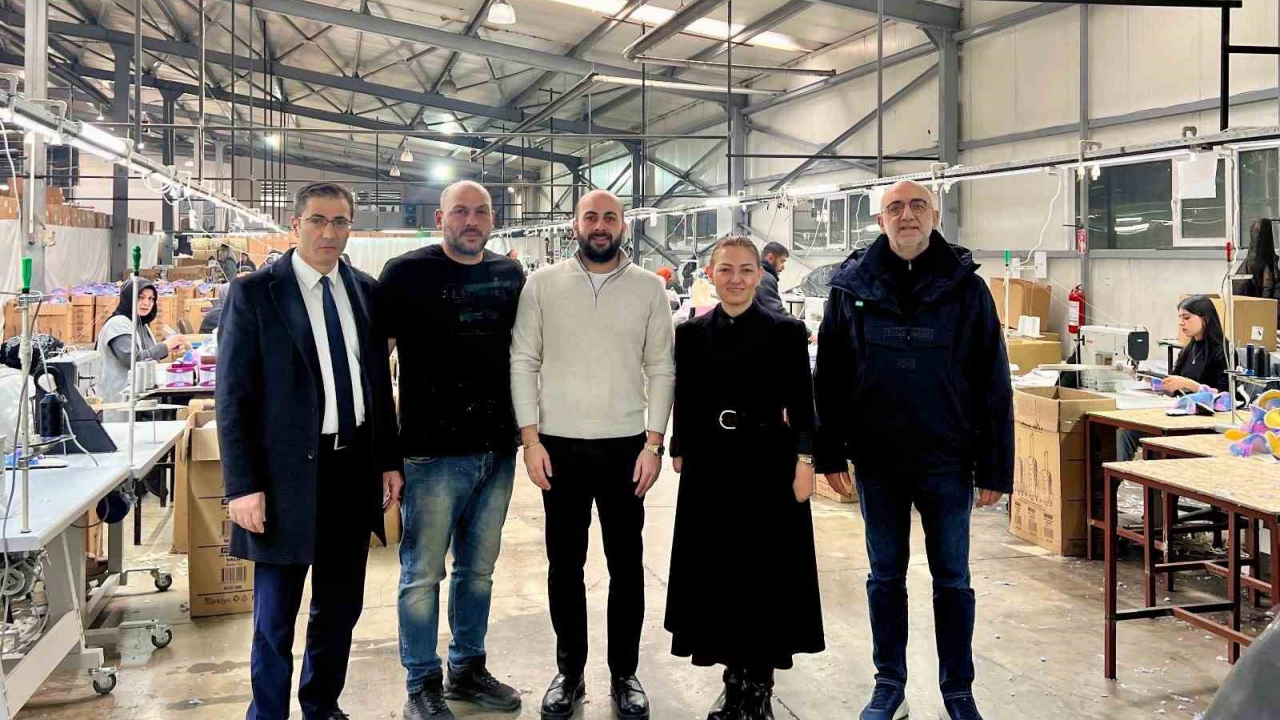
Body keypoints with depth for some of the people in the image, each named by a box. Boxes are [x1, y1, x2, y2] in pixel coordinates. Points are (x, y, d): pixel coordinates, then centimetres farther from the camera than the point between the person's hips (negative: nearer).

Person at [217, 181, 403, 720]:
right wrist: (242, 485, -13)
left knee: (341, 607, 16)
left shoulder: (365, 291, 7)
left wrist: (389, 460, 10)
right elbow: (234, 396, -8)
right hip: (287, 472, -5)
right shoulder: (253, 293, -6)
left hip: (355, 468, 5)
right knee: (275, 618, 6)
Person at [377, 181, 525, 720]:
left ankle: (468, 670, 32)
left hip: (497, 451, 5)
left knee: (478, 569, 16)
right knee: (423, 574, 4)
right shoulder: (408, 273, -6)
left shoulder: (510, 276, 7)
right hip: (433, 451, -4)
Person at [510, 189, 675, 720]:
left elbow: (661, 369, 2)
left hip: (625, 446, 0)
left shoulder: (649, 287, 3)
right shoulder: (543, 283, 2)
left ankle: (624, 675, 21)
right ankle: (569, 672, 23)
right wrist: (531, 439, -6)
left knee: (626, 564, 7)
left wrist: (653, 443, -5)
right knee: (565, 564, 9)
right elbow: (523, 362, 1)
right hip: (559, 446, 0)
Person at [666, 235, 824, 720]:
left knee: (768, 572, 1)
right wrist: (681, 456, 2)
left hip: (769, 466, -2)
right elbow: (684, 405, 8)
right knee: (716, 571, 7)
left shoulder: (787, 332, 0)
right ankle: (734, 678, 22)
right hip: (710, 468, 3)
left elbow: (802, 406, -1)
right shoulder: (690, 334, 6)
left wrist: (804, 463, -8)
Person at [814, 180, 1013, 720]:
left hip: (946, 462, -1)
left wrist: (994, 469, -5)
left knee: (952, 582, 9)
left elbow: (993, 385, -3)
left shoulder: (965, 288, -3)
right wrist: (830, 454, -1)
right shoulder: (852, 287, 0)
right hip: (877, 462, 1)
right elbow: (828, 377, 4)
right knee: (885, 577, 13)